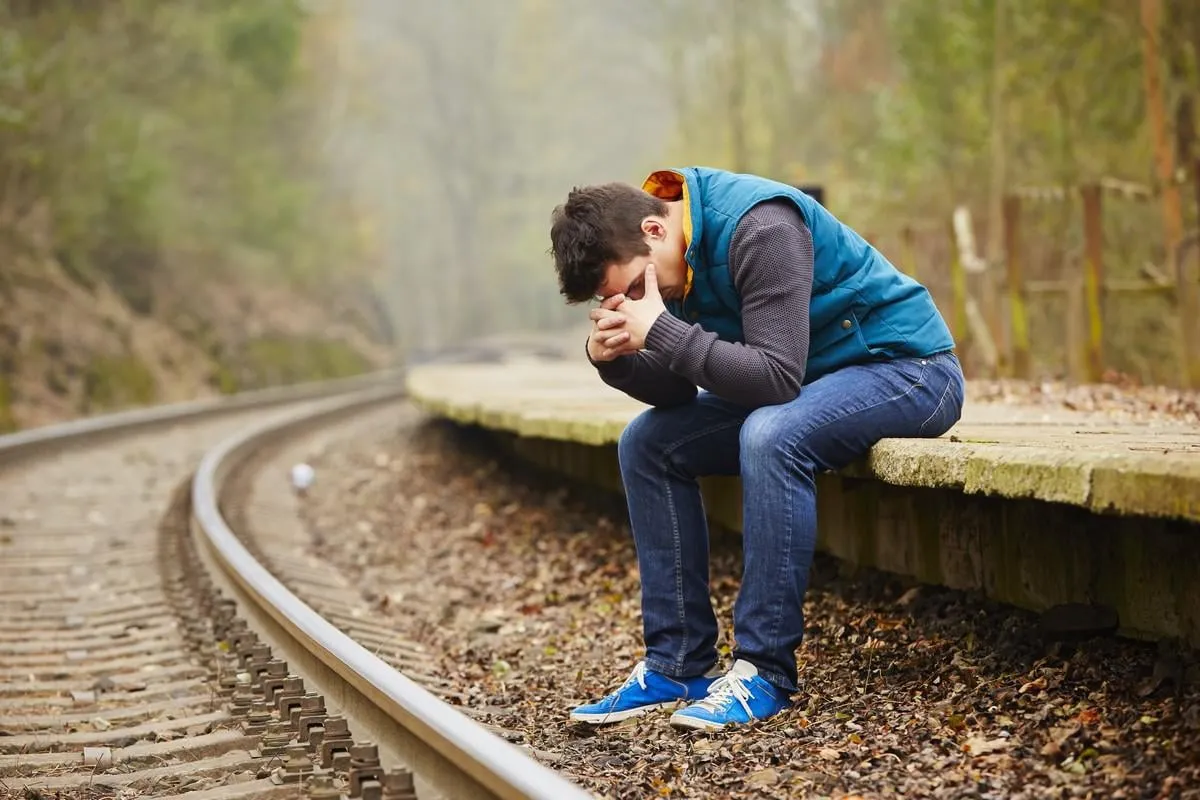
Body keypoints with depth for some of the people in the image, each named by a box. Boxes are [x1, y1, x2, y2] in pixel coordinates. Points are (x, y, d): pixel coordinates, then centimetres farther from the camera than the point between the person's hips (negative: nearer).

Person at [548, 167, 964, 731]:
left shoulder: (760, 229, -28)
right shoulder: (666, 257, -1)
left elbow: (777, 377, -33)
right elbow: (677, 392, 2)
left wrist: (661, 331, -34)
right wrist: (614, 357, -17)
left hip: (907, 366, -9)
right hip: (809, 384, 9)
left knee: (770, 436, -36)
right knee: (647, 442, 0)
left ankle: (764, 669, -25)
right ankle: (678, 664, 0)